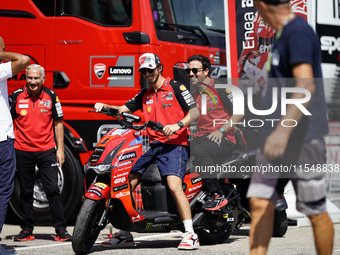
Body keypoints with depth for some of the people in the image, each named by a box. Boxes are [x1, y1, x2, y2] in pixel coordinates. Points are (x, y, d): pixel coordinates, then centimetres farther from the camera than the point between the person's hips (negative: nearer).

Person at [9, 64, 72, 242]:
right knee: (26, 192, 8)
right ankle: (27, 229, 15)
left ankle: (61, 229, -1)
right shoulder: (16, 97, 0)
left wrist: (60, 149, 2)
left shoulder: (51, 96, 2)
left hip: (46, 151, -1)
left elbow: (58, 123, 7)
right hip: (22, 152, 1)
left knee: (53, 190, -4)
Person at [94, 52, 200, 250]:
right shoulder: (144, 95, 20)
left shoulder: (176, 87, 0)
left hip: (175, 145, -7)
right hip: (154, 146, 7)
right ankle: (125, 235, 13)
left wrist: (177, 125, -24)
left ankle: (191, 235, -25)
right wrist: (104, 106, 2)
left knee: (174, 186, -26)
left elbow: (195, 112, -8)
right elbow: (124, 109, 22)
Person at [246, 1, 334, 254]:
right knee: (260, 202, 0)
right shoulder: (282, 35, 15)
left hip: (303, 137, -9)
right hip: (277, 136, 9)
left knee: (315, 211, 0)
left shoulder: (298, 33, -15)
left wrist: (283, 130, -34)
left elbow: (306, 86, -26)